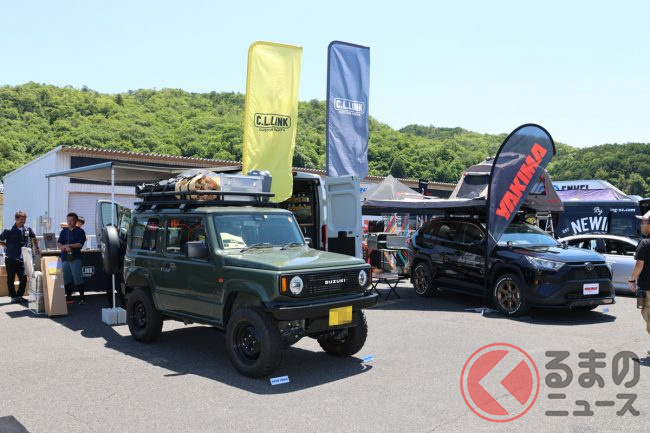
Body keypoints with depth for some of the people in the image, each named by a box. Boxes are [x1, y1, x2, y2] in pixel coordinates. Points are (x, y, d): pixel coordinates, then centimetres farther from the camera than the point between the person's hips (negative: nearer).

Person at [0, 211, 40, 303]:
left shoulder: (27, 230, 4)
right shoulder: (8, 231, -7)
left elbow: (34, 238, 23)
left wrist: (36, 248, 18)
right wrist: (8, 246, -6)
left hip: (22, 259, 3)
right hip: (10, 259, -3)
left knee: (23, 278, 1)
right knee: (11, 279, 5)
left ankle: (19, 296, 16)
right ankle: (13, 297, 15)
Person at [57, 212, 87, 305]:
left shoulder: (80, 231, 3)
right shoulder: (64, 231, 14)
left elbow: (80, 244, -6)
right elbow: (59, 245, 6)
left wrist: (68, 245, -9)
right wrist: (65, 248, -14)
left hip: (75, 258, -4)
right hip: (65, 258, 4)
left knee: (78, 277, -9)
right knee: (66, 278, 6)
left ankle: (82, 297, -4)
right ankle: (68, 297, 14)